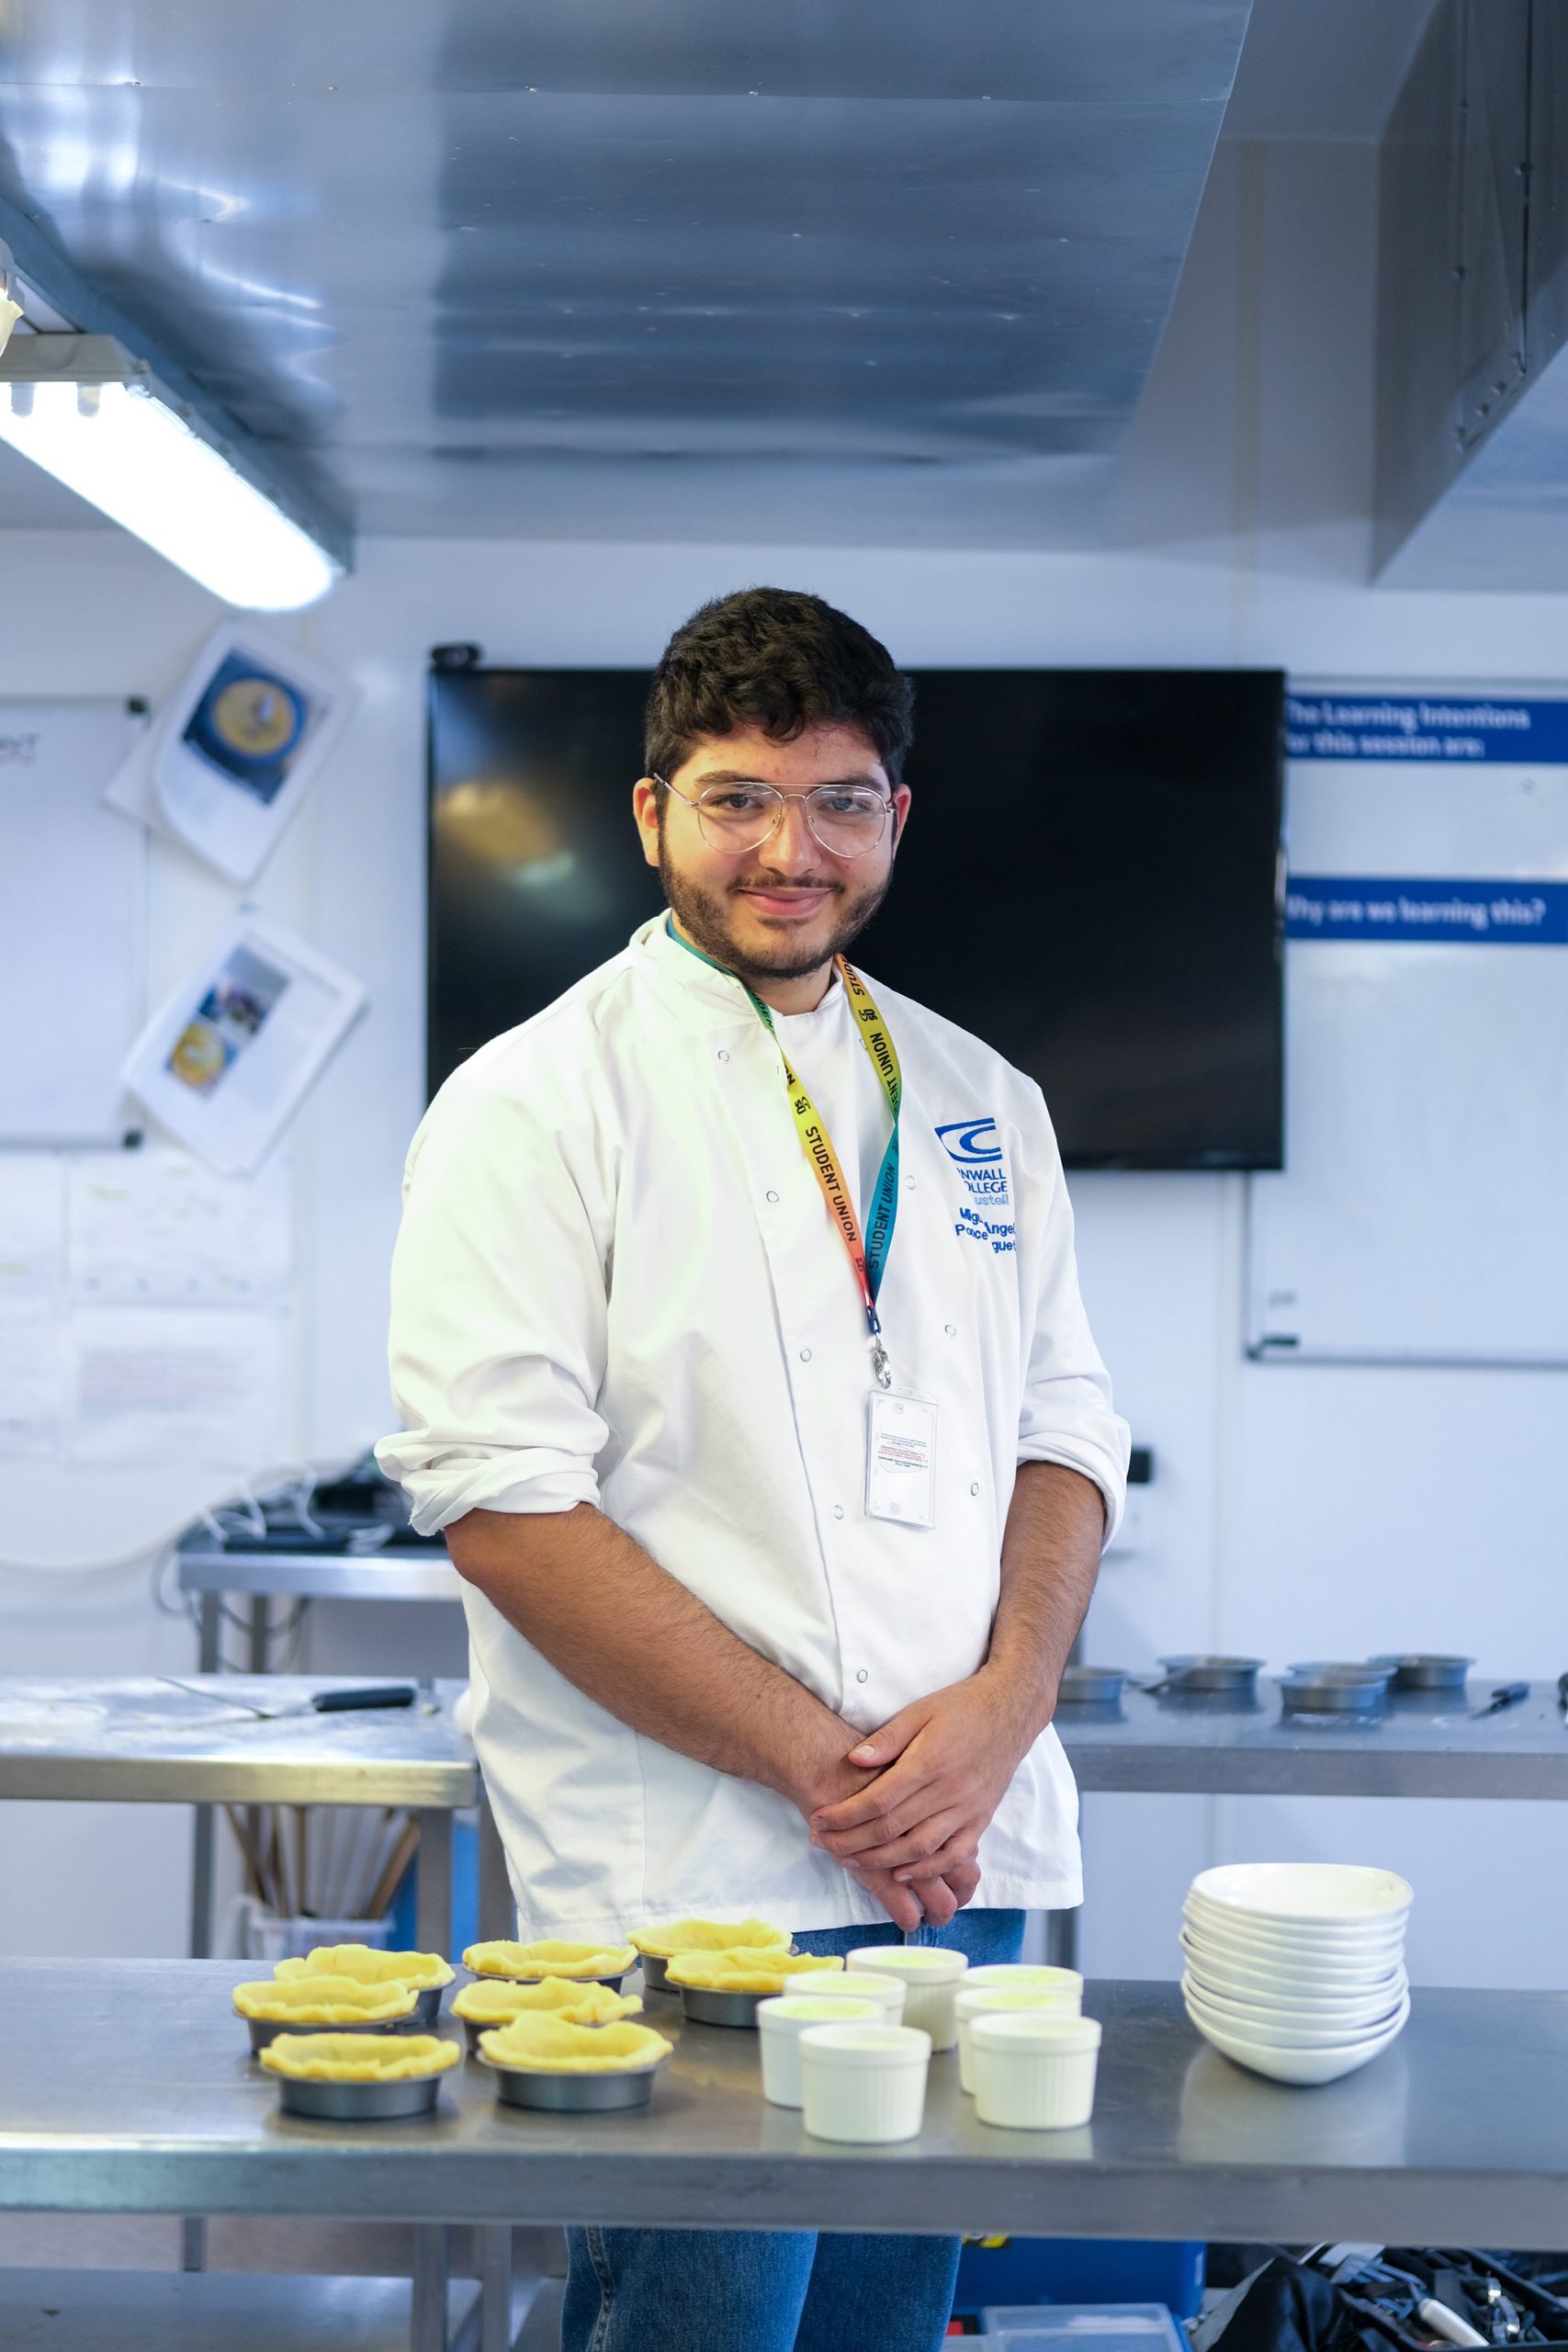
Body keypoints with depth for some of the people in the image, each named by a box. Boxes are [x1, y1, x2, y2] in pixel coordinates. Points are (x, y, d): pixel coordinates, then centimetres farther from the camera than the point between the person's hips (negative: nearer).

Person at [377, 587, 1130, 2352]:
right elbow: (503, 1503, -13)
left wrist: (1004, 1704, -7)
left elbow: (1063, 1425, 13)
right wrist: (820, 1762, -16)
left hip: (960, 1861, 6)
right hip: (685, 1878, -5)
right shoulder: (533, 1105, -6)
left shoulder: (976, 1100, 13)